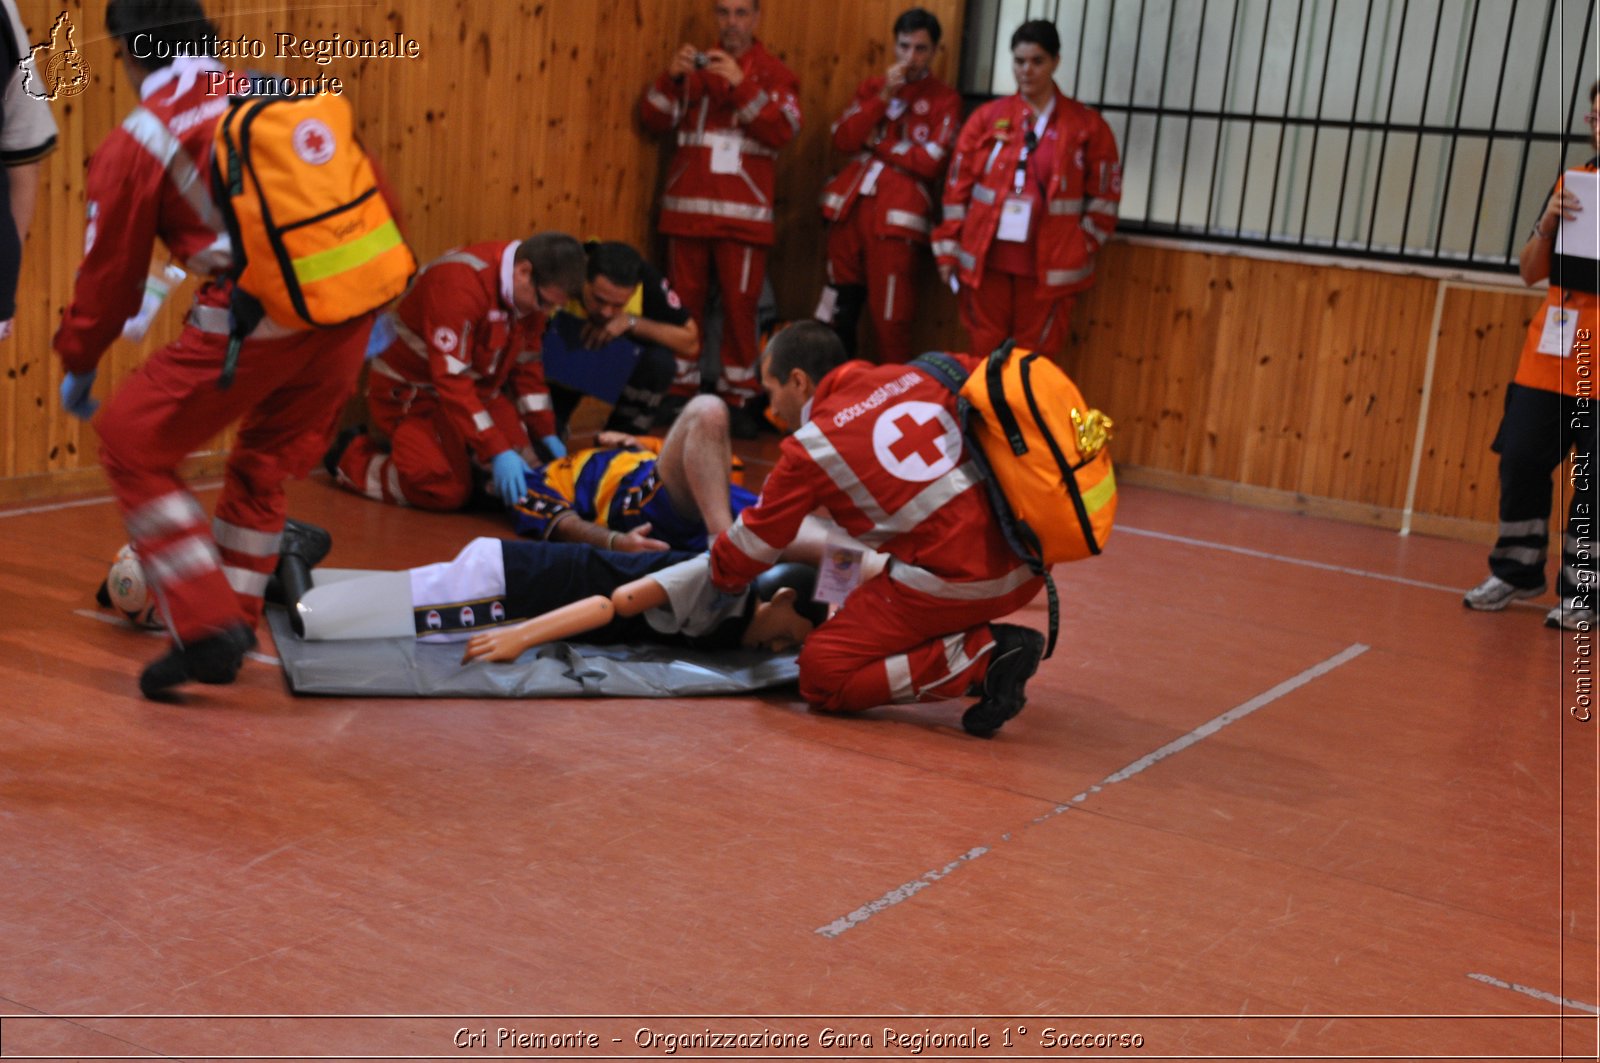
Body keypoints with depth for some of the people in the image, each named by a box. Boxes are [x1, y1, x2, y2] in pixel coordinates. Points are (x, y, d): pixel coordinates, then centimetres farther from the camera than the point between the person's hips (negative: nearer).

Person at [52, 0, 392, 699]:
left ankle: (206, 629, 0)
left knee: (133, 444, 10)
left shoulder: (136, 143, 4)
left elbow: (109, 271, 11)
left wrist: (77, 365, 26)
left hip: (254, 320, -6)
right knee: (266, 461, 24)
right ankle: (235, 629, 33)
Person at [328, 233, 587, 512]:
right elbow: (452, 380, -34)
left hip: (478, 391, 8)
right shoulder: (459, 283, -32)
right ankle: (352, 456, 4)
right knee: (447, 491, -19)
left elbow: (526, 365, 6)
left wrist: (545, 433, 0)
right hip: (412, 391, -7)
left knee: (521, 475, -8)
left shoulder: (531, 290, -6)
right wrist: (497, 452, -36)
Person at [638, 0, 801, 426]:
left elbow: (784, 130, -10)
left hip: (743, 214, -2)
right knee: (682, 303, 2)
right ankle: (679, 391, 10)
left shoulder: (773, 73, 7)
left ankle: (738, 397, 3)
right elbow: (654, 120, 5)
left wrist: (740, 85, -19)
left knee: (740, 304, -4)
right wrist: (671, 78, -13)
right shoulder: (695, 65, 14)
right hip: (686, 207, 2)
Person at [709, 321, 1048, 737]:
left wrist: (718, 575, 31)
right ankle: (989, 639, 13)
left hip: (957, 583, -7)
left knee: (821, 677, 4)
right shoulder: (918, 374, 12)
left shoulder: (810, 447, -1)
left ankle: (979, 659, -7)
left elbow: (746, 554, 8)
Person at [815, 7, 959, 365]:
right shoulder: (872, 86, 16)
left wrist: (877, 144, -3)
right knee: (837, 306, 10)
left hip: (895, 215, -5)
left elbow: (930, 162, -10)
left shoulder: (945, 99, 2)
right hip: (850, 204, 5)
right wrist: (882, 98, -5)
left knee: (889, 315, -4)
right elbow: (842, 139, 2)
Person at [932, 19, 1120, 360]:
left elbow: (1103, 195, 6)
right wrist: (948, 248, 3)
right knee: (985, 353, 7)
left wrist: (1084, 246, -1)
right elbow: (958, 186, 6)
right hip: (986, 256, 2)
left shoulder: (1087, 125, 3)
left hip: (1049, 263, -1)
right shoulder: (987, 117, 7)